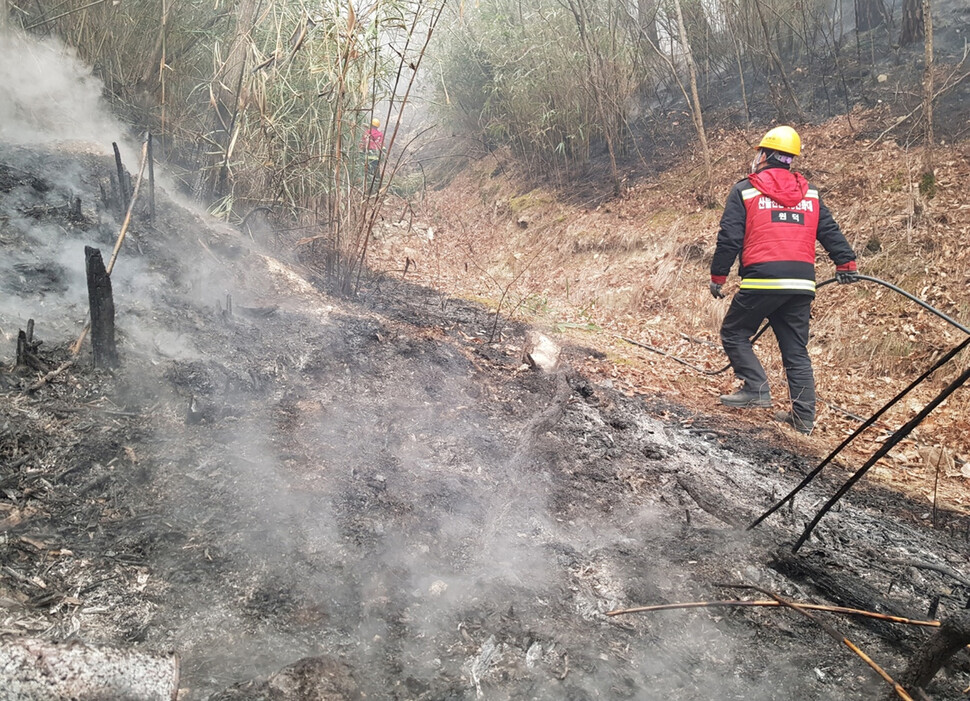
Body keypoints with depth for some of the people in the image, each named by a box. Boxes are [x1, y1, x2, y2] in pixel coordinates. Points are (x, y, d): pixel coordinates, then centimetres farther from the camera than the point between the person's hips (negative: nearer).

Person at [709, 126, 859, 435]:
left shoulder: (745, 191, 2)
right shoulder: (808, 193, 17)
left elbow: (729, 238, -2)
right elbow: (830, 231, 16)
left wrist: (717, 276, 3)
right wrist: (846, 262, 24)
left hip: (762, 281, -5)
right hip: (801, 284, 5)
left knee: (734, 333, 12)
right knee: (796, 350, 11)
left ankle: (756, 388, -1)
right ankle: (803, 416, 11)